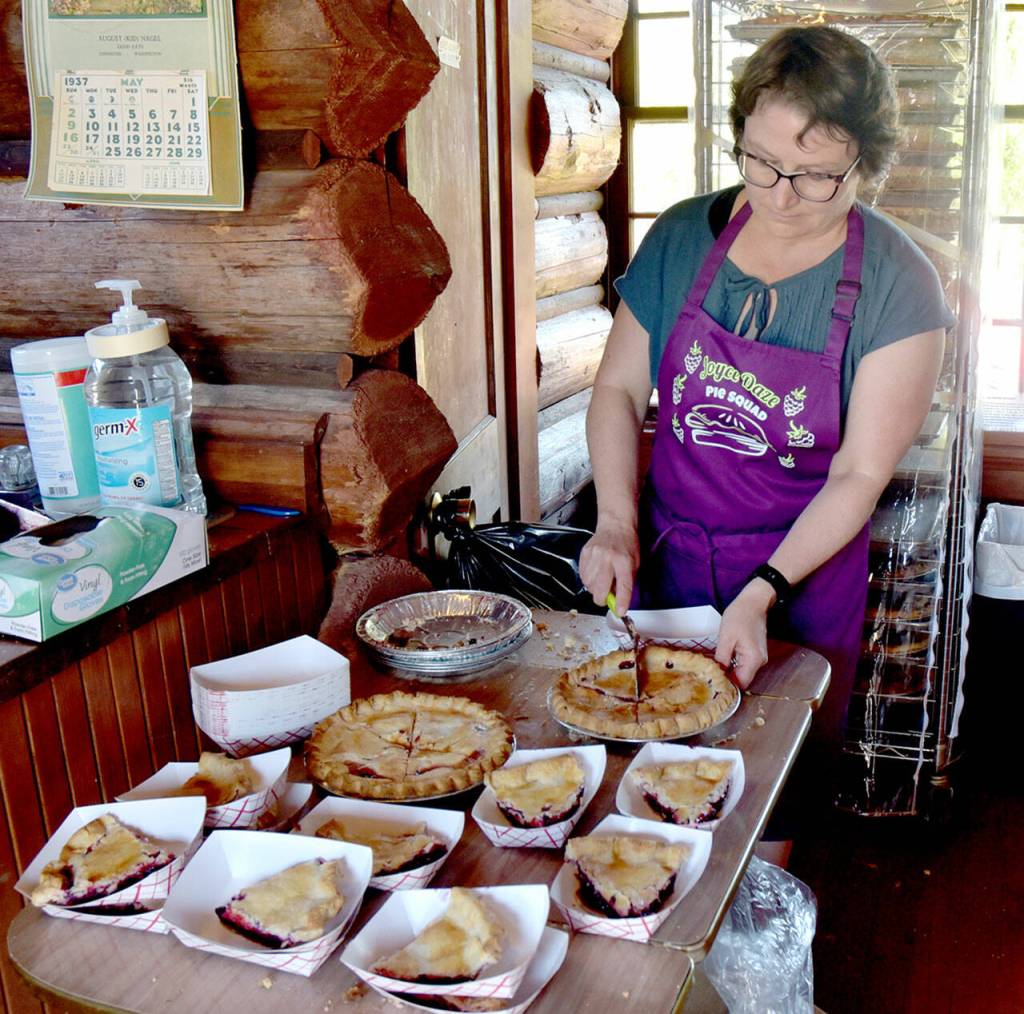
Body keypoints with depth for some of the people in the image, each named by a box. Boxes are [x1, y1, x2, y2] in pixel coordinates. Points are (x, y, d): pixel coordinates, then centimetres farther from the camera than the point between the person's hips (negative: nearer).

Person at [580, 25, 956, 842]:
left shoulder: (896, 286, -14)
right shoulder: (683, 237, -5)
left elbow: (860, 475, -15)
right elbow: (619, 388, 0)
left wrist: (763, 593, -24)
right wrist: (617, 523, -13)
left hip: (806, 568, -2)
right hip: (669, 551, 3)